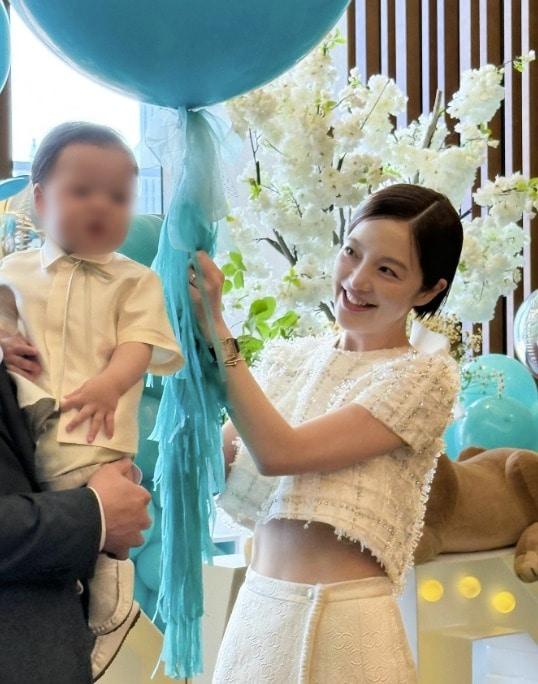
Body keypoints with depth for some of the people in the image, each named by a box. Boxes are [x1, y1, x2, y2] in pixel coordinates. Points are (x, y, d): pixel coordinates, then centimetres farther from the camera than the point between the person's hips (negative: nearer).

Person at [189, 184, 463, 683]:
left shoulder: (425, 377, -10)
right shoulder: (286, 357, 6)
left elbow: (279, 452, -20)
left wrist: (215, 330, -20)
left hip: (343, 620, -5)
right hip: (255, 608, 5)